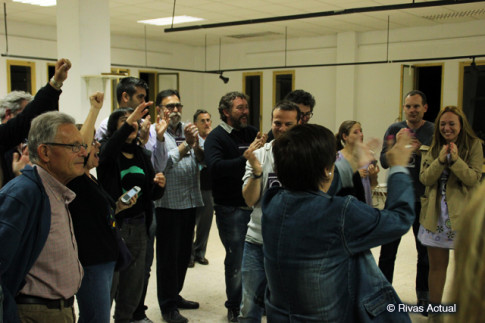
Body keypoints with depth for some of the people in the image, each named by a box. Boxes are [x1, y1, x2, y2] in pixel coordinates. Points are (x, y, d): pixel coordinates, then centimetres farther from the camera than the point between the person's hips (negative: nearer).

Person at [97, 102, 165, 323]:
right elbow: (108, 152, -33)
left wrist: (159, 185, -10)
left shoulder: (142, 155, 10)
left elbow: (152, 195, 13)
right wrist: (130, 121, -43)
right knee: (109, 283, -1)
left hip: (139, 226, 6)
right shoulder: (107, 150, -5)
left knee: (134, 283, 16)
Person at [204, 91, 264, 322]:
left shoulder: (251, 132, 9)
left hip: (255, 205, 5)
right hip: (231, 209, -4)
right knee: (236, 259, 5)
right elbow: (216, 167, -24)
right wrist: (246, 156, -30)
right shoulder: (216, 137, -7)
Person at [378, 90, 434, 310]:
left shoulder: (434, 131, -2)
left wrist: (420, 151, -21)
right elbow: (384, 161, -5)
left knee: (425, 251, 11)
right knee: (388, 249, 7)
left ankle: (423, 296, 26)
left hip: (422, 200, 0)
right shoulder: (394, 130, 2)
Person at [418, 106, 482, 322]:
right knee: (437, 265, 9)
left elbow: (474, 178, -10)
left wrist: (455, 159, -23)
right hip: (436, 213, 2)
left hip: (463, 213, -2)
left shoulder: (473, 145, -1)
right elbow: (425, 178, -3)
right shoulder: (433, 148, 7)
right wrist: (441, 160, -17)